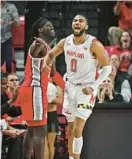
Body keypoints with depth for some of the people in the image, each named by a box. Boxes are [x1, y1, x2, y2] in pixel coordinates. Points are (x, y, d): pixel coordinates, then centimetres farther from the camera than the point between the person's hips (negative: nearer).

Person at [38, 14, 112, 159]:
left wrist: (93, 87, -18)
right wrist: (46, 64, -8)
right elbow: (51, 54, 15)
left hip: (85, 90, -6)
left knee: (77, 130, -11)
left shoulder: (94, 44, -19)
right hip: (70, 87, 6)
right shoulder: (65, 42, -3)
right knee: (70, 127, 14)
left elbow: (107, 67, -12)